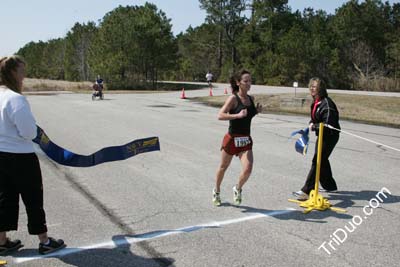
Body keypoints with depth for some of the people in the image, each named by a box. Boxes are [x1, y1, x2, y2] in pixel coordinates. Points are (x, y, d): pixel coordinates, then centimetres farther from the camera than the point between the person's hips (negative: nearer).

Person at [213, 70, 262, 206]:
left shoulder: (251, 99, 5)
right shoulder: (233, 98, -13)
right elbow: (220, 115, -21)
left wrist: (257, 111, 3)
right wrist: (238, 115, -29)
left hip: (246, 140, 4)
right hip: (232, 138, -4)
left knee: (248, 169, -13)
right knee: (223, 167, 14)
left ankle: (237, 189, 17)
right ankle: (216, 191, 39)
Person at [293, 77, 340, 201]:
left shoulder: (326, 103, -22)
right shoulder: (316, 102, 6)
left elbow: (328, 124, -29)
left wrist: (314, 127, -19)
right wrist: (311, 124, 0)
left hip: (330, 136, -10)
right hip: (321, 135, 10)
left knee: (317, 162, -10)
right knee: (323, 161, 21)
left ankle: (306, 191, -9)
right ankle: (330, 186, 40)